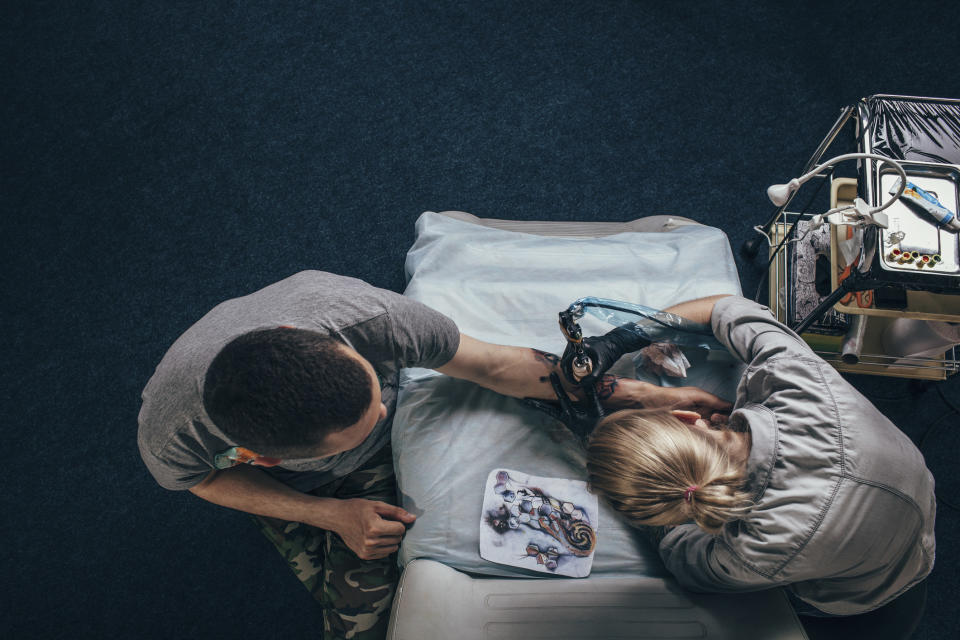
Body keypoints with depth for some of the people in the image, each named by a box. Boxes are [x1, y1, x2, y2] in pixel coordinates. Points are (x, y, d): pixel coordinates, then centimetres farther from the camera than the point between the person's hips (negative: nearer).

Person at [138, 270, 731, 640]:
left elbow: (494, 365, -29)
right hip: (277, 481, 1)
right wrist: (332, 514, -25)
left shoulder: (372, 318, -46)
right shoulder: (172, 434, -43)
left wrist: (655, 396, -26)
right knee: (324, 585, 5)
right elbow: (209, 477, -16)